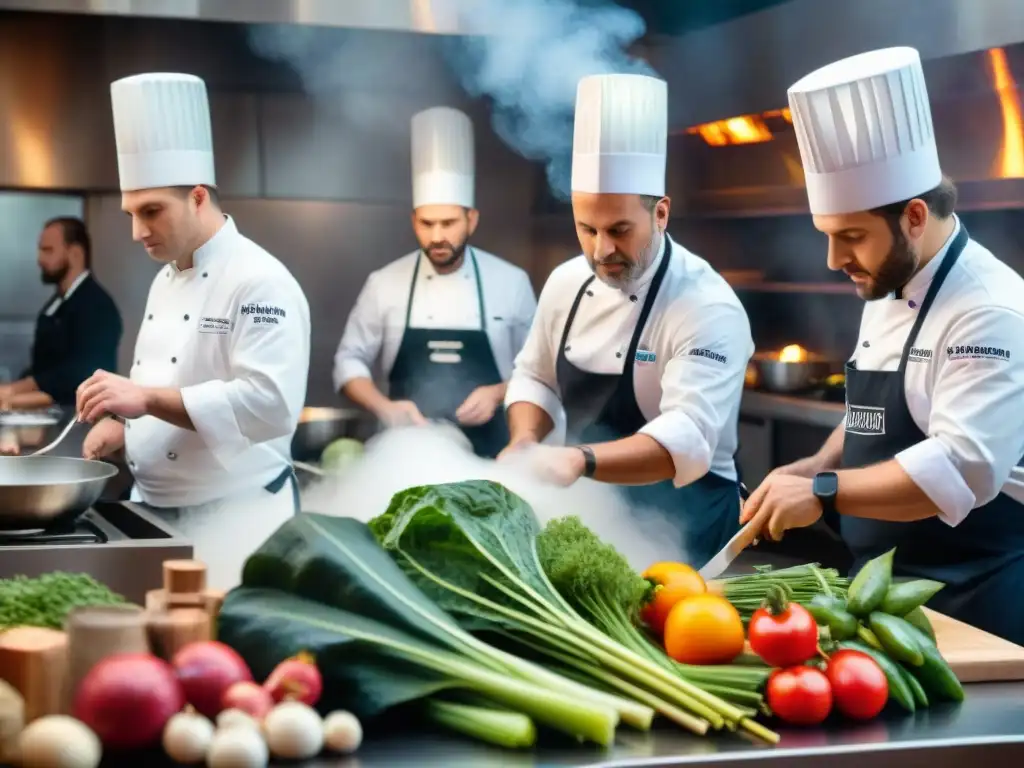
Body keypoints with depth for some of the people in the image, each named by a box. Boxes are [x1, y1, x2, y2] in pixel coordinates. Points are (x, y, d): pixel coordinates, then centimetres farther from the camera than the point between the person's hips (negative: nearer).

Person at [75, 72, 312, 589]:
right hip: (156, 511, 8)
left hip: (233, 516, -8)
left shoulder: (260, 282, -15)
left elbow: (269, 405, -25)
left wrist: (148, 398, -28)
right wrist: (119, 424, 2)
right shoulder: (166, 279, 13)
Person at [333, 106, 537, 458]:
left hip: (486, 457, 0)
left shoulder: (511, 282, -1)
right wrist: (384, 407, -12)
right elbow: (349, 362, 5)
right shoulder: (385, 283, -1)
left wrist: (499, 394, -12)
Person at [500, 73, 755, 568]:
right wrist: (523, 443, -9)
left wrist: (579, 461, -46)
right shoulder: (566, 283, -1)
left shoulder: (708, 308, -22)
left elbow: (688, 437, -32)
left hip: (677, 523, -6)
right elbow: (535, 378, 12)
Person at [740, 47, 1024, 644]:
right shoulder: (888, 293, 10)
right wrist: (820, 466, 2)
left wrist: (824, 492, -30)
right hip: (889, 588, 8)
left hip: (971, 604, -8)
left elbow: (962, 468, -29)